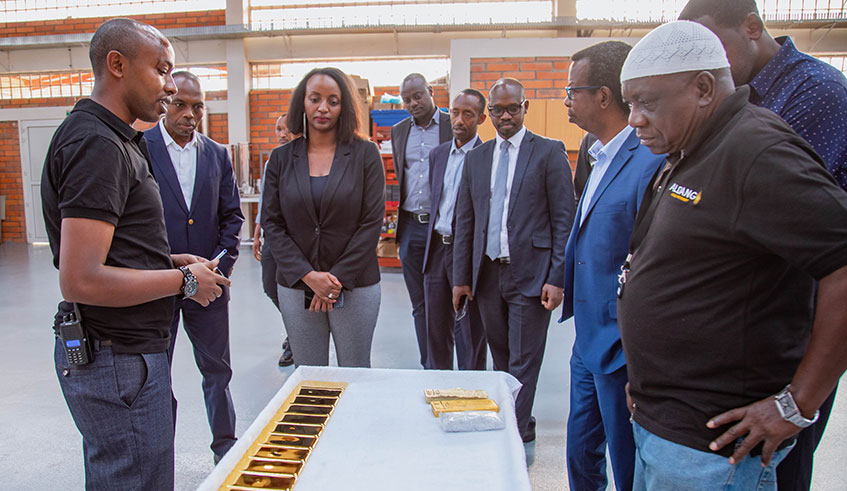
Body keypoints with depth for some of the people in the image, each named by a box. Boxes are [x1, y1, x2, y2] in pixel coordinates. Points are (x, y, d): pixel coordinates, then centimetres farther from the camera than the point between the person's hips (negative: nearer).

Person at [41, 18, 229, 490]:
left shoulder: (115, 140, 14)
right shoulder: (98, 145, -19)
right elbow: (81, 281, -26)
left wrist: (169, 261, 8)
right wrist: (184, 280, -16)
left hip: (124, 350, 10)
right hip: (119, 359, -10)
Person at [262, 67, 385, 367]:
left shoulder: (365, 154, -1)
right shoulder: (281, 158, 6)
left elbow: (372, 222, -5)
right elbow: (271, 223, 2)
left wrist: (338, 278, -10)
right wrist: (308, 275, -10)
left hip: (355, 286, -2)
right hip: (296, 287, 2)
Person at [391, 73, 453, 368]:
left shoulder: (454, 127, -1)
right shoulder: (399, 131, 13)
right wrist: (395, 221, 13)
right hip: (410, 226, 5)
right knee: (420, 304, 11)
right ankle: (428, 366, 23)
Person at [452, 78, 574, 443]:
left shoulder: (549, 152, -2)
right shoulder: (476, 157, 12)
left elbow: (564, 220, -5)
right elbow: (465, 221, 12)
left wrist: (557, 277, -11)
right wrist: (461, 276, 9)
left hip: (530, 275, -4)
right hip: (487, 273, 5)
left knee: (523, 361, 2)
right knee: (501, 358, 14)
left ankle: (518, 435, 14)